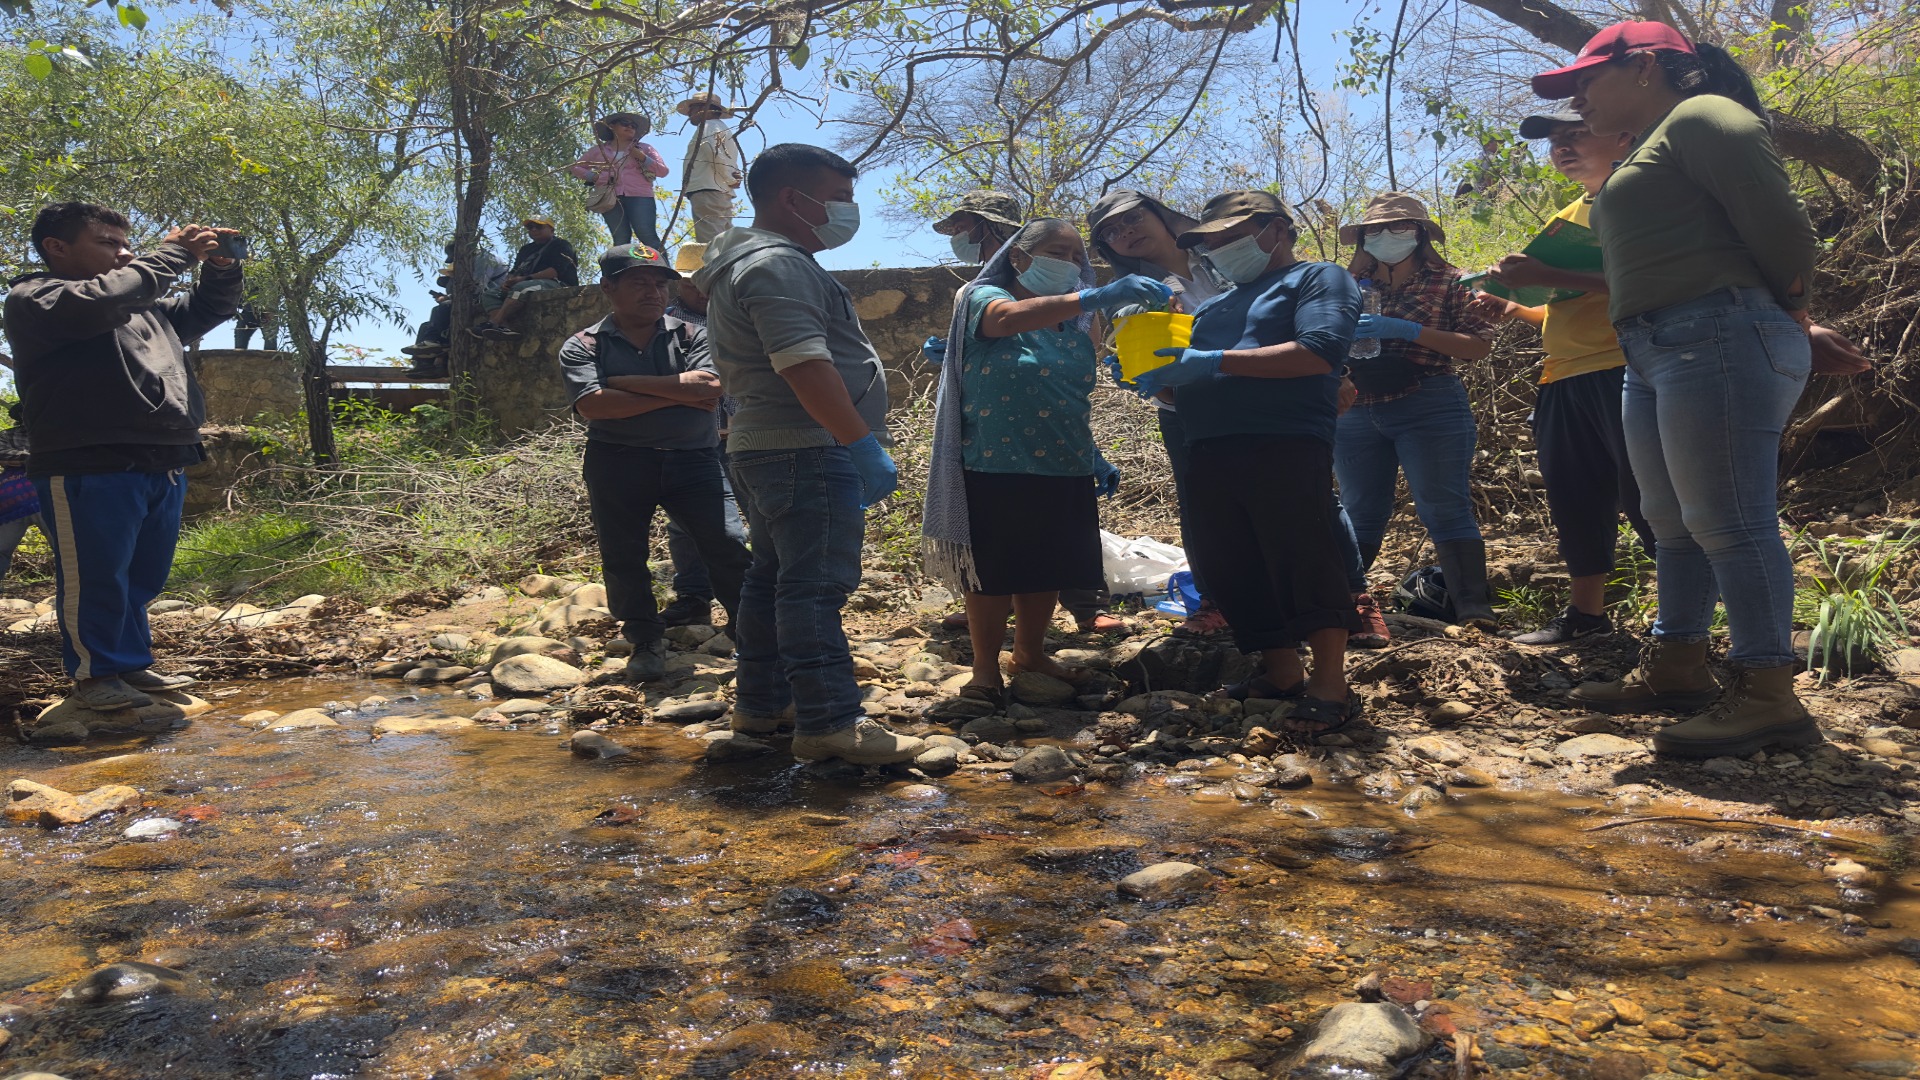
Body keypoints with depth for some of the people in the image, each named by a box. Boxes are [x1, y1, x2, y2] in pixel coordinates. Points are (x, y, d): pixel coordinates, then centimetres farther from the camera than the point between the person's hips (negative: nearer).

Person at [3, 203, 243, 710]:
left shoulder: (143, 302, 23)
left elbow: (207, 310, 32)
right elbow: (97, 303, -21)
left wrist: (221, 268, 9)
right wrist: (173, 254, -12)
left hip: (164, 468, 7)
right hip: (88, 471, -7)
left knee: (144, 578, 14)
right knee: (95, 579, -2)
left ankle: (132, 664, 27)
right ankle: (94, 672, 13)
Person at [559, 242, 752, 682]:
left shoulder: (691, 336, 7)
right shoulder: (583, 347, 4)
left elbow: (710, 391, -11)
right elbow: (593, 404, -15)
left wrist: (626, 383, -11)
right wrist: (676, 390, -11)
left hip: (694, 459, 0)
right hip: (617, 464, 0)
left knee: (729, 548, -9)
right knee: (623, 559, 6)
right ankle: (646, 643, 24)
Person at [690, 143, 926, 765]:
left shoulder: (750, 262, 22)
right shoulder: (777, 264, -14)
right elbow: (805, 365, -25)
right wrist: (864, 444, -25)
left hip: (763, 448, 11)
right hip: (806, 452, -11)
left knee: (772, 577, 15)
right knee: (816, 585, -11)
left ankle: (759, 703, 24)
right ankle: (829, 722, -10)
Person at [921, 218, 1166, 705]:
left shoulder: (1074, 326, 12)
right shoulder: (984, 298, -7)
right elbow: (1009, 318, -32)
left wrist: (1094, 456, 9)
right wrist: (1096, 297, -42)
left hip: (1064, 470, 6)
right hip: (998, 468, -6)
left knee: (1049, 571, 13)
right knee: (994, 573, 2)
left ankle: (1031, 654, 33)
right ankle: (985, 669, 17)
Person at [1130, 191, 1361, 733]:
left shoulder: (1318, 278, 6)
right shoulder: (1218, 305, 29)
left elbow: (1319, 353, -13)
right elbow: (1196, 378, 28)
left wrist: (1216, 361, -17)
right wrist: (1158, 377, 4)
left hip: (1284, 447, -7)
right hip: (1210, 454, 8)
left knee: (1304, 562, -10)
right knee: (1234, 569, 7)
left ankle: (1331, 685, -2)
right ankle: (1281, 673, 18)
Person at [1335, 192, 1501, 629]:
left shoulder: (1446, 282, 3)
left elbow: (1480, 344, -5)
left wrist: (1410, 332, -15)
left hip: (1429, 408, -4)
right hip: (1357, 412, 4)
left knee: (1445, 508, -7)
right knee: (1360, 512, 8)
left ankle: (1475, 610, -7)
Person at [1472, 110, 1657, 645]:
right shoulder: (1564, 219, 23)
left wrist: (1546, 276, -22)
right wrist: (1513, 309, 13)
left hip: (1621, 371, -8)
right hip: (1563, 381, 9)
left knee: (1645, 500, -9)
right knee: (1574, 503, 11)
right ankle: (1587, 612, 22)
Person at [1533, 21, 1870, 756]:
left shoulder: (1702, 117, -3)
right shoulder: (1648, 152, 27)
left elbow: (1781, 230, -9)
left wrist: (1790, 321, 5)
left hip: (1720, 343, -10)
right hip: (1656, 357, 10)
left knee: (1728, 522, -9)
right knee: (1674, 523, 13)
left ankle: (1768, 697, -4)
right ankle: (1676, 667, 22)